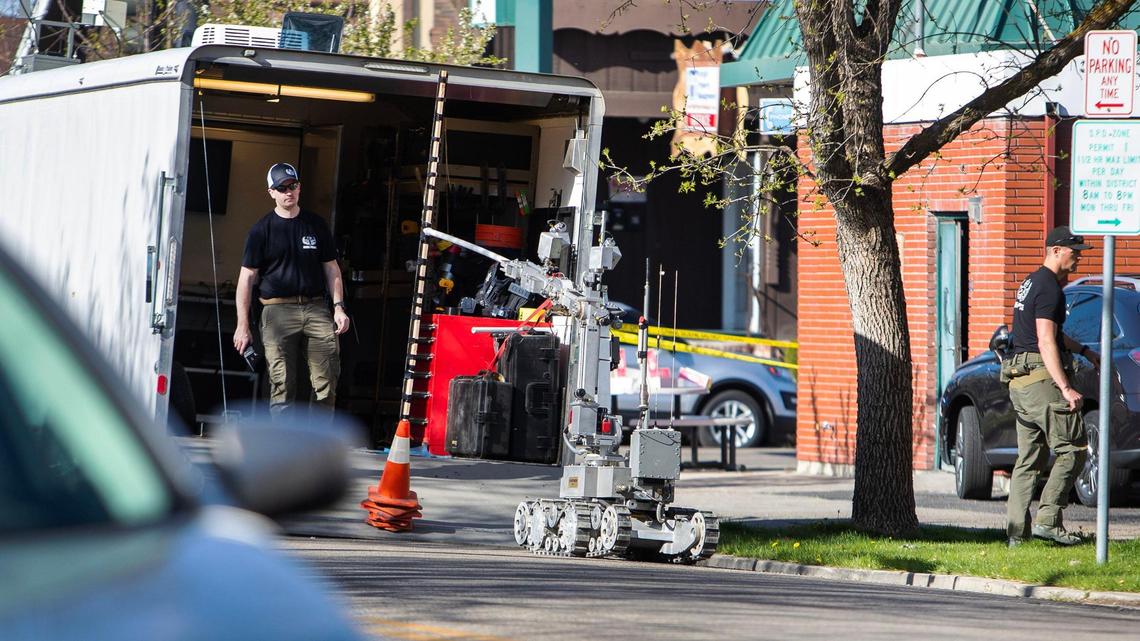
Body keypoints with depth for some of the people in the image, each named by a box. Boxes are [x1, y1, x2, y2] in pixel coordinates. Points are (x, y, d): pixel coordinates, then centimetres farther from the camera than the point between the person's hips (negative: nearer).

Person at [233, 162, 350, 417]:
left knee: (327, 380, -7)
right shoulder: (262, 230, 6)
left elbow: (331, 269, 18)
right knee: (282, 384, -7)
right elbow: (247, 277, 4)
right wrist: (243, 325, -1)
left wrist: (338, 306, 4)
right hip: (278, 310, -2)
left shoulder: (316, 225, 15)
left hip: (316, 307, 2)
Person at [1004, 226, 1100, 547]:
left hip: (1020, 384, 10)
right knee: (1073, 450, -5)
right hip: (1041, 377, -10)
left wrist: (1084, 351, 44)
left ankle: (1016, 532, 6)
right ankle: (1048, 520, -11)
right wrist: (1066, 389, -25)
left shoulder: (1031, 283, 20)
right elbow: (1046, 343, -20)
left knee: (1029, 460, 9)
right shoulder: (1049, 288, -12)